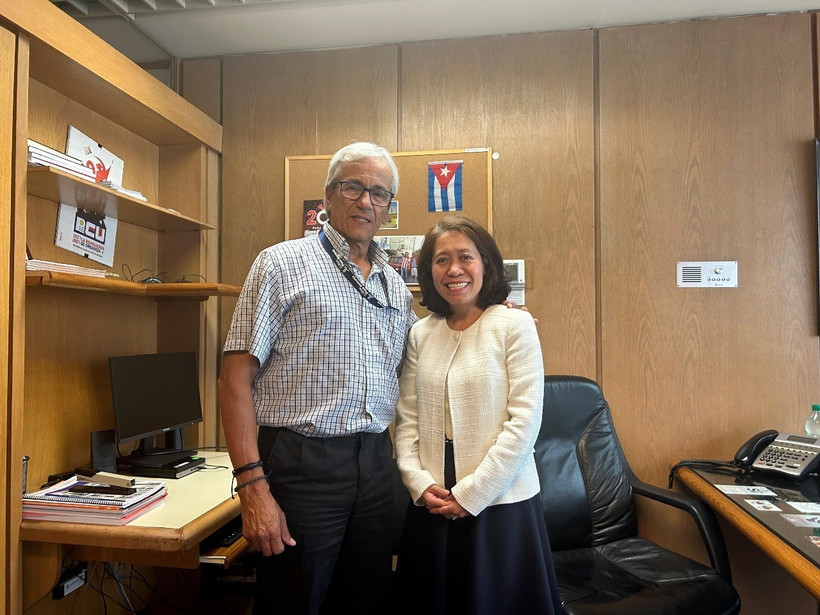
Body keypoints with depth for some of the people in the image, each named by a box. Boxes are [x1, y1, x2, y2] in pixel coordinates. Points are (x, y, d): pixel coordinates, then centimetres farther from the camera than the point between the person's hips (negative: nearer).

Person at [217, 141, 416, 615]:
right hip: (302, 464, -5)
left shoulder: (395, 284, 13)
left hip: (376, 464, 6)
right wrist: (253, 486, -16)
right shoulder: (283, 263, -4)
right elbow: (236, 380, -9)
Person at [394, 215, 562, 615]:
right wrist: (419, 484, -7)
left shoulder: (514, 324, -8)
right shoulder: (420, 334, 4)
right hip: (431, 504, 4)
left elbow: (525, 420, -12)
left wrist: (472, 494, -12)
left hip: (500, 502, -3)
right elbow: (407, 419, 5)